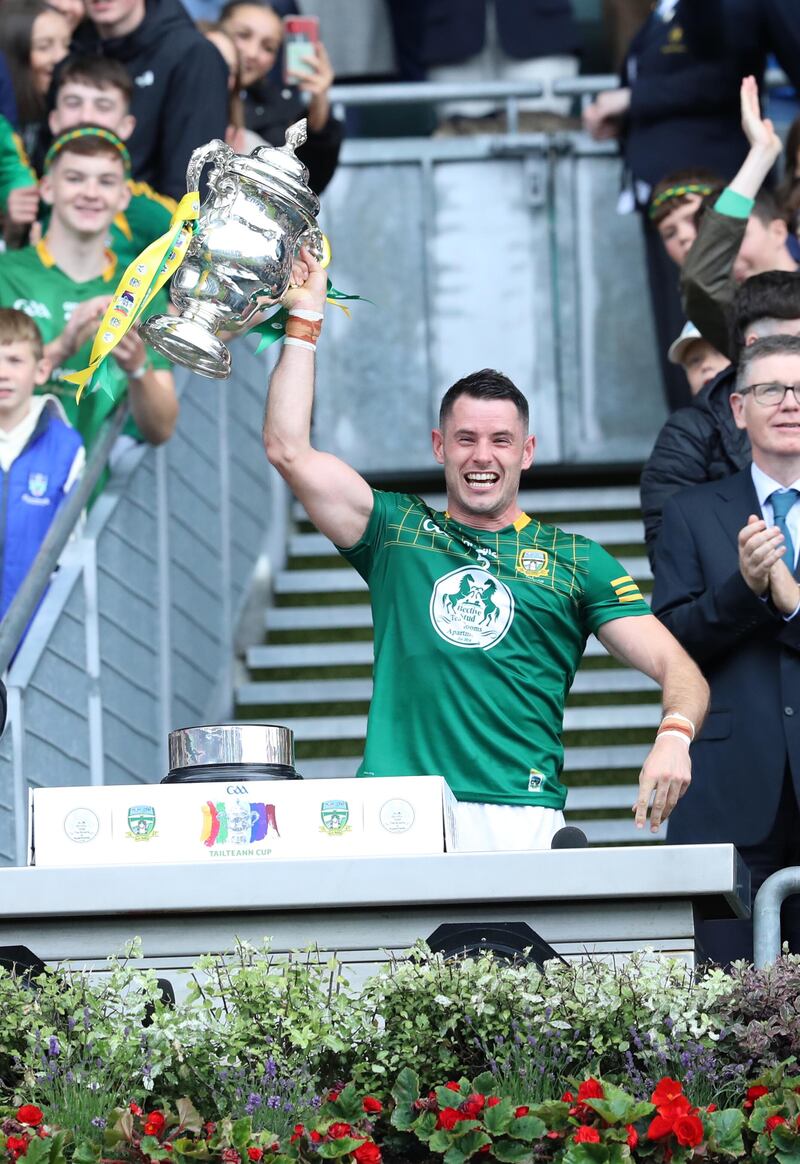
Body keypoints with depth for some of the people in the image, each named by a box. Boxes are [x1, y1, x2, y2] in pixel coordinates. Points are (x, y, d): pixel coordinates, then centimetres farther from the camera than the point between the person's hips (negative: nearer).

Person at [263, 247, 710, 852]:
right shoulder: (397, 530, 20)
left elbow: (678, 668, 9)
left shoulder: (576, 561, 16)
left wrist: (673, 738, -14)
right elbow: (290, 451, 12)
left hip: (522, 819, -1)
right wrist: (305, 318, 15)